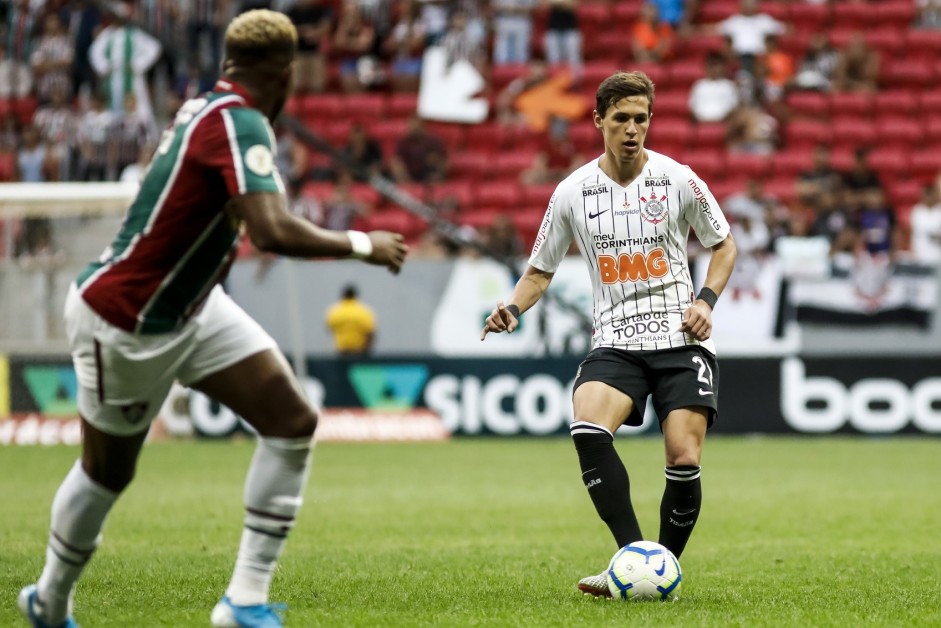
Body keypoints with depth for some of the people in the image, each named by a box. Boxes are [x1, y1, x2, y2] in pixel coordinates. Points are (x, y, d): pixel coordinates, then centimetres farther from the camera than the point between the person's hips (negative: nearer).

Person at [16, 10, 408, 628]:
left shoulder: (206, 107, -1)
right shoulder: (239, 124, -27)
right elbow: (273, 232, -39)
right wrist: (361, 245, -26)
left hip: (191, 307, 9)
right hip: (124, 323, -9)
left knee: (293, 422, -4)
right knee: (108, 473, 11)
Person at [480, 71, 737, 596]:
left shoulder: (678, 179, 0)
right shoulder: (573, 192, 3)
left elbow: (724, 244, 13)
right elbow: (541, 272, 12)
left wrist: (706, 300, -3)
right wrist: (513, 309, -8)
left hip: (681, 338, -1)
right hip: (616, 341, 1)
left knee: (684, 461, -14)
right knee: (588, 429, -29)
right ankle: (633, 557, -28)